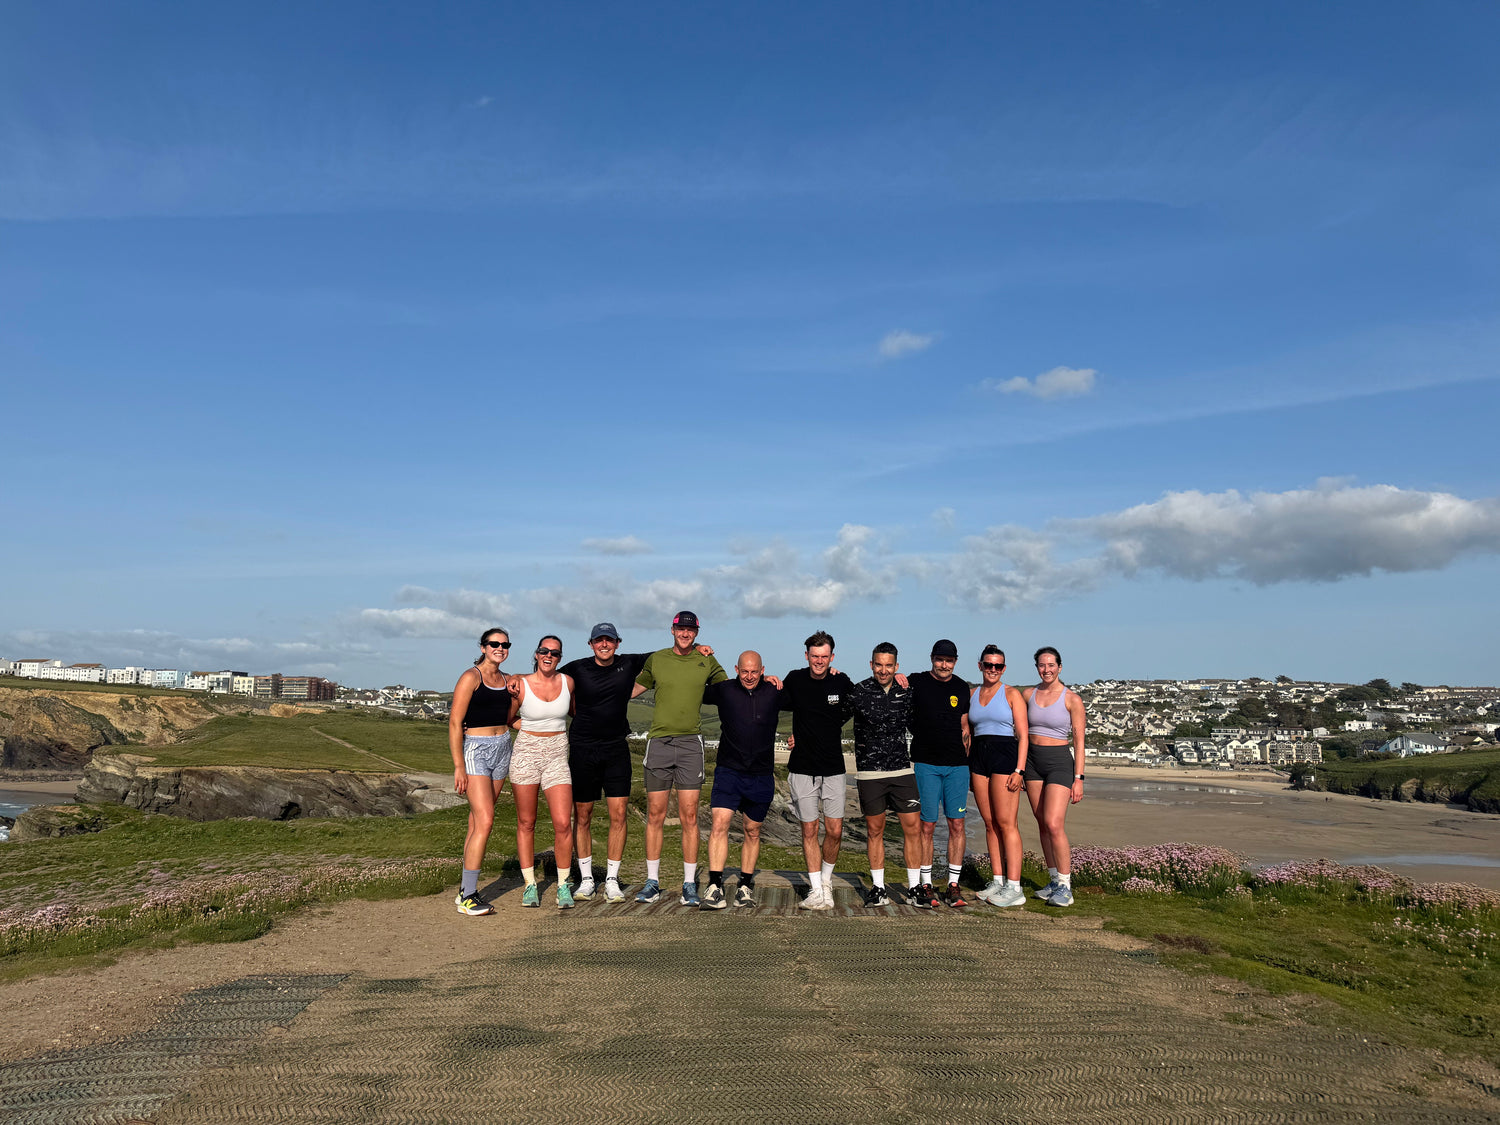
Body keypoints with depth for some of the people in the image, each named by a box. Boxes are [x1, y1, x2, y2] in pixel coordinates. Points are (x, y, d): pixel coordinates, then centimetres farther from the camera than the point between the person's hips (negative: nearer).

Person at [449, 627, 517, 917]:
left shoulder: (507, 680, 12)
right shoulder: (471, 677, -9)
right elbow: (455, 722, -11)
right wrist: (459, 766, -15)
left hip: (501, 749, 7)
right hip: (475, 749, -7)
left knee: (477, 821, 9)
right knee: (485, 821, -14)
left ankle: (465, 889, 15)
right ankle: (467, 898, -7)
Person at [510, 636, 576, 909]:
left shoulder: (567, 682, 2)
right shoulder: (521, 685, -5)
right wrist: (533, 725, 2)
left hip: (557, 756, 1)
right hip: (526, 754, -1)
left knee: (563, 824, -7)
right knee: (526, 823, 6)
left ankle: (563, 886, 8)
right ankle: (530, 884, 19)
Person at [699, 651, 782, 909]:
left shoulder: (774, 693, 2)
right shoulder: (724, 690, 0)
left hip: (761, 776, 1)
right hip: (728, 771, -1)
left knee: (752, 832, 11)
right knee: (719, 824, -15)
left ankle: (746, 886, 24)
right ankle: (715, 886, -13)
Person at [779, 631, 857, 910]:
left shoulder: (842, 682, -2)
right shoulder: (795, 680, -4)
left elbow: (849, 711, 15)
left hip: (833, 769, 1)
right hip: (803, 769, 0)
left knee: (835, 831, 1)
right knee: (809, 829, 3)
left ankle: (826, 878, 26)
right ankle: (816, 890, 14)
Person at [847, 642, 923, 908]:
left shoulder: (906, 690, 5)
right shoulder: (859, 691, -6)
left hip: (902, 770, 3)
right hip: (869, 772, -2)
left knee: (913, 827, 2)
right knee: (875, 830, 7)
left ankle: (914, 888, 15)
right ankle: (878, 889, 19)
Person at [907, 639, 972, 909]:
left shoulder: (962, 687, 11)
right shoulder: (916, 682, 0)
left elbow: (965, 729, 16)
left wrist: (966, 761, 11)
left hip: (957, 765, 3)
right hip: (925, 764, -3)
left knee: (957, 824, 3)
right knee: (926, 825, -1)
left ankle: (953, 886, 12)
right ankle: (925, 885, 9)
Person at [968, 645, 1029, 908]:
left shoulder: (1011, 694, -1)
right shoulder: (972, 694, 13)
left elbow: (1023, 735, -4)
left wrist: (1019, 770, -13)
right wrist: (967, 769, 12)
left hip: (1005, 756, -5)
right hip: (978, 758, 5)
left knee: (1005, 823, -6)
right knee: (989, 823, 7)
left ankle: (1014, 888, -1)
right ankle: (997, 881, 15)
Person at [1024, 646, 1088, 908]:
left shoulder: (1071, 699, -5)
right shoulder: (1028, 694, 7)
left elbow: (1079, 741, -4)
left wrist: (1078, 778, -9)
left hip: (1059, 762, -4)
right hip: (1032, 761, 5)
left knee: (1054, 824, -13)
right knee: (1042, 824, 7)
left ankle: (1065, 886, -3)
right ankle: (1054, 880, 17)